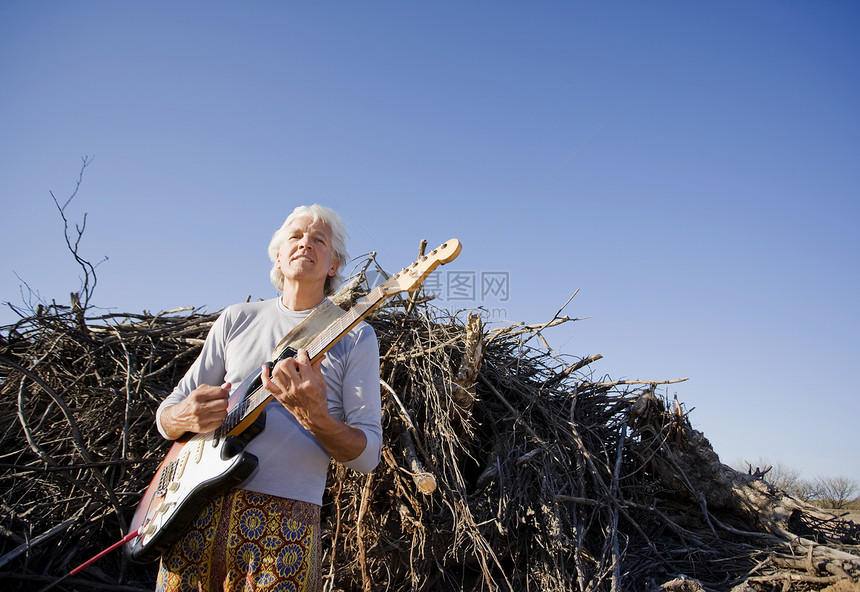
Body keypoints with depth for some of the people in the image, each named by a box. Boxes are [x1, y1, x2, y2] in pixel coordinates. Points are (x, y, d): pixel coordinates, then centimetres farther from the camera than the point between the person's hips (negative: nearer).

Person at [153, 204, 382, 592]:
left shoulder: (354, 336, 2)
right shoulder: (237, 319, 11)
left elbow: (368, 455, -2)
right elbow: (166, 413, 14)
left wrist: (316, 417, -22)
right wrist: (184, 418, -11)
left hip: (285, 520, -2)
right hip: (199, 507, 3)